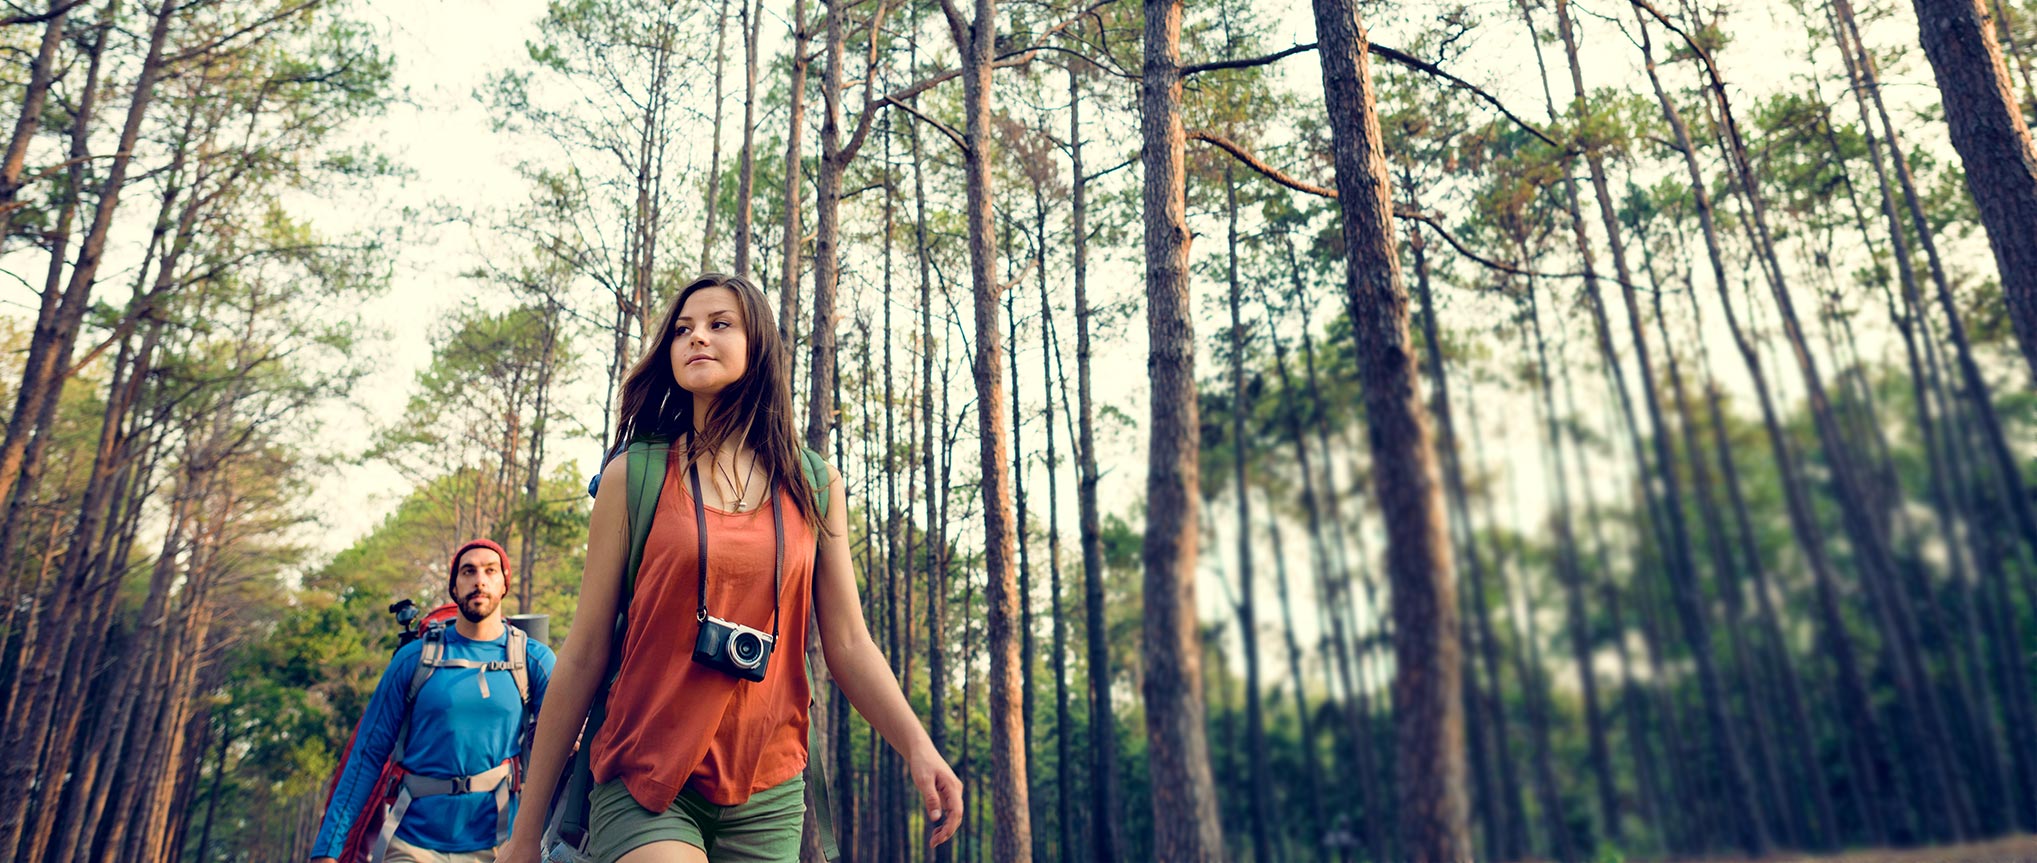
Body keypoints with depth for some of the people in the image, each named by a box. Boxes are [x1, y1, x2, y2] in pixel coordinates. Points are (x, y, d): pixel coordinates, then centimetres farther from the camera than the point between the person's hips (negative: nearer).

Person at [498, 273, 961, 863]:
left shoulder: (815, 484, 6)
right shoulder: (634, 477, 1)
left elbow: (848, 645, 5)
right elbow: (585, 655, 2)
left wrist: (917, 746, -10)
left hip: (767, 797, 2)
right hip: (644, 778, -2)